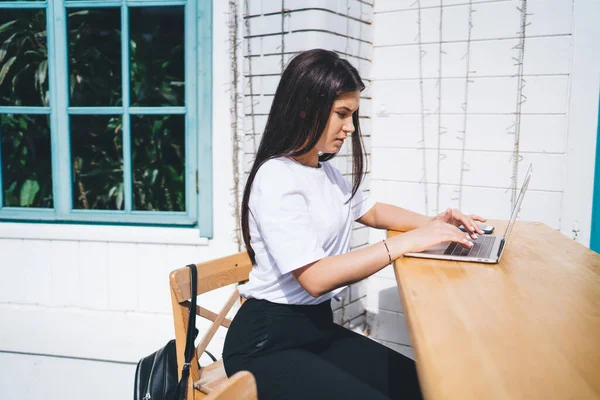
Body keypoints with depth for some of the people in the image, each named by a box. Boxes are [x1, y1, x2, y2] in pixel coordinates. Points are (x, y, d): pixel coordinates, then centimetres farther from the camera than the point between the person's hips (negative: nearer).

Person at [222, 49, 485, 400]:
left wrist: (431, 223, 2)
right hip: (268, 342, -8)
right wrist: (406, 243, -26)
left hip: (317, 326, 8)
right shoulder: (276, 178, -20)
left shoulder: (325, 171, 7)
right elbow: (315, 278, -27)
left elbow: (372, 211, 21)